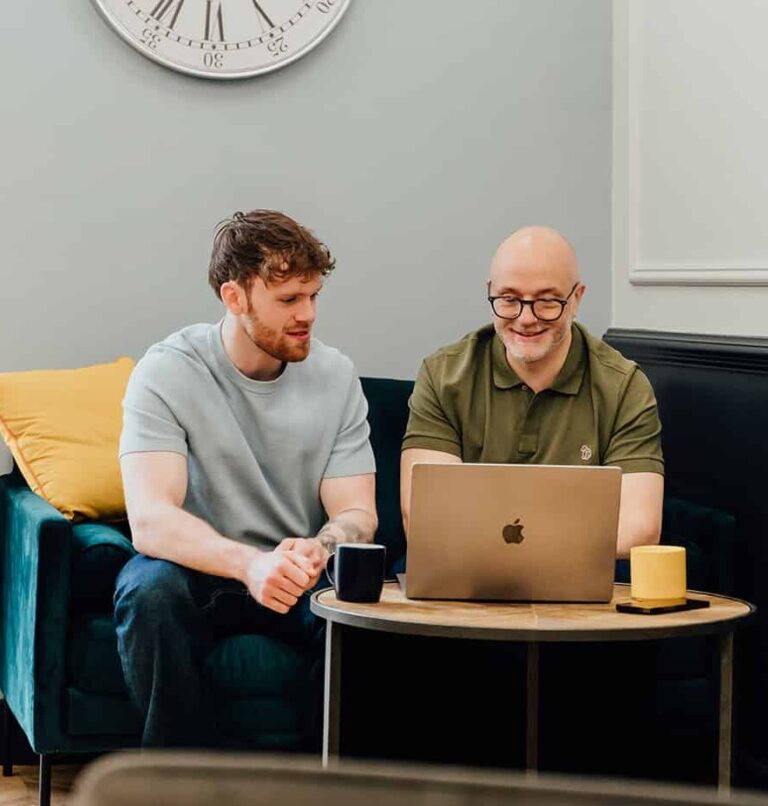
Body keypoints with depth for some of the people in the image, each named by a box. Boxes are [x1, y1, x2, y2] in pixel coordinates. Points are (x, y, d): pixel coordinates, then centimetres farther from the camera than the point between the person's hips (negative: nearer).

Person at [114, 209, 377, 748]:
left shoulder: (335, 375, -1)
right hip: (201, 568, -2)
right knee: (149, 591, -35)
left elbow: (358, 515, -4)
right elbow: (149, 520, -23)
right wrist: (249, 563, -42)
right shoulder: (168, 371, -11)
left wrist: (317, 551, -30)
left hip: (303, 579, 2)